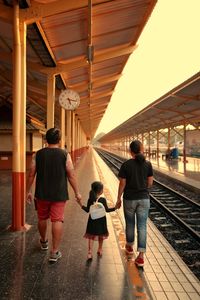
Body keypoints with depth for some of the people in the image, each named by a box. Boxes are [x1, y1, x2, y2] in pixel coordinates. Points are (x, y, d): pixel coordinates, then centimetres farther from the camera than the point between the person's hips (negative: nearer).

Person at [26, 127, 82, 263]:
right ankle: (55, 252, 6)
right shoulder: (65, 154, -8)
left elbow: (31, 174, 0)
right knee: (57, 221, 3)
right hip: (59, 194, -3)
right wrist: (77, 193, 0)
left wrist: (28, 191, 11)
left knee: (42, 218, 21)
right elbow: (71, 175, -8)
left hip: (41, 193, 3)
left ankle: (44, 242, 44)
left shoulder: (38, 154, -2)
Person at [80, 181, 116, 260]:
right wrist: (115, 208, -1)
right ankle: (100, 250, 33)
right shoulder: (103, 200, -14)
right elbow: (107, 210, -9)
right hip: (101, 221, -1)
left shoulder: (90, 200, -7)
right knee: (101, 236, 19)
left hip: (92, 221, 1)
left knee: (91, 236, 9)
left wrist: (81, 205, 11)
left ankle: (90, 252, -1)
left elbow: (87, 210, -2)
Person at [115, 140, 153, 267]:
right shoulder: (148, 164, -4)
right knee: (142, 226, 5)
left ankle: (129, 246, 40)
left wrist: (119, 199, 5)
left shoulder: (126, 165, -10)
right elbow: (150, 183, 2)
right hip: (144, 198, 1)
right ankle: (141, 256, 4)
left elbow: (122, 184, -7)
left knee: (130, 224, 18)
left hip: (130, 199, -1)